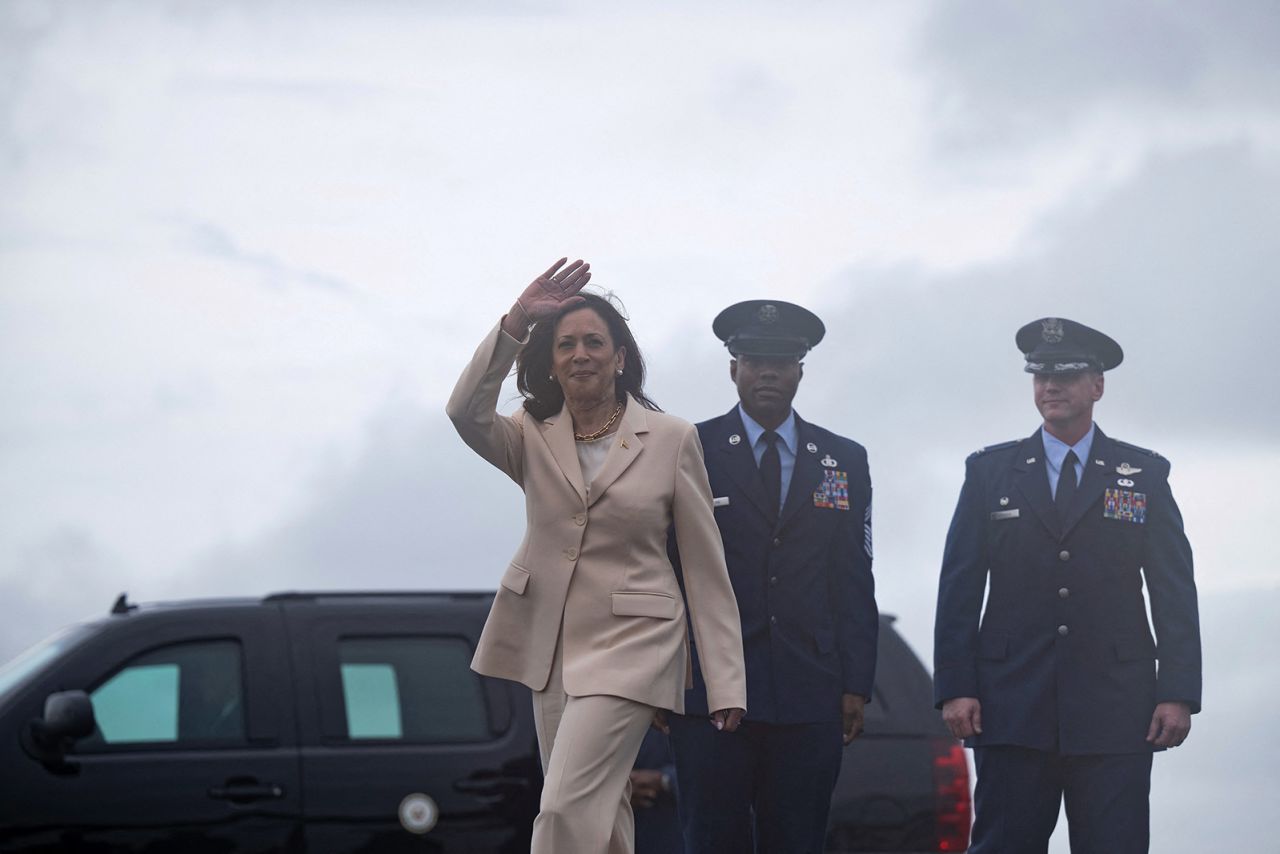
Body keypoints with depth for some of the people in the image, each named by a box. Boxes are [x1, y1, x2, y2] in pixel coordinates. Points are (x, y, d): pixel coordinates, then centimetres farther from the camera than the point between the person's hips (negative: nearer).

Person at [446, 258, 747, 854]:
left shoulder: (671, 440, -2)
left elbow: (705, 567, -1)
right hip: (551, 642, 4)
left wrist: (726, 685, -5)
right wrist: (515, 324, -26)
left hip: (628, 646, -4)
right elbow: (467, 415, -18)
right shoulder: (533, 438, 5)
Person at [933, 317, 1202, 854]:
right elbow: (959, 587, 6)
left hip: (1115, 712, 0)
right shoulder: (990, 472, 11)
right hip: (1013, 709, 0)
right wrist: (954, 688, -4)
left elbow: (1175, 593, 5)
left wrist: (1179, 694, -4)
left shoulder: (1144, 476, 10)